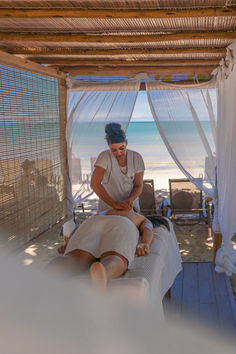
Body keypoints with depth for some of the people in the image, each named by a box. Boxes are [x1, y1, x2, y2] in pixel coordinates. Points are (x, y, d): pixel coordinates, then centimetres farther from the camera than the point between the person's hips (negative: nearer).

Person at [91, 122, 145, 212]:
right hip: (108, 208, -2)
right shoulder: (105, 157, -14)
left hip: (131, 207, 2)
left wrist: (130, 200, -21)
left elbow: (138, 185, 0)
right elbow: (94, 184, -22)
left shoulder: (136, 158, -5)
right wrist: (115, 204, -27)